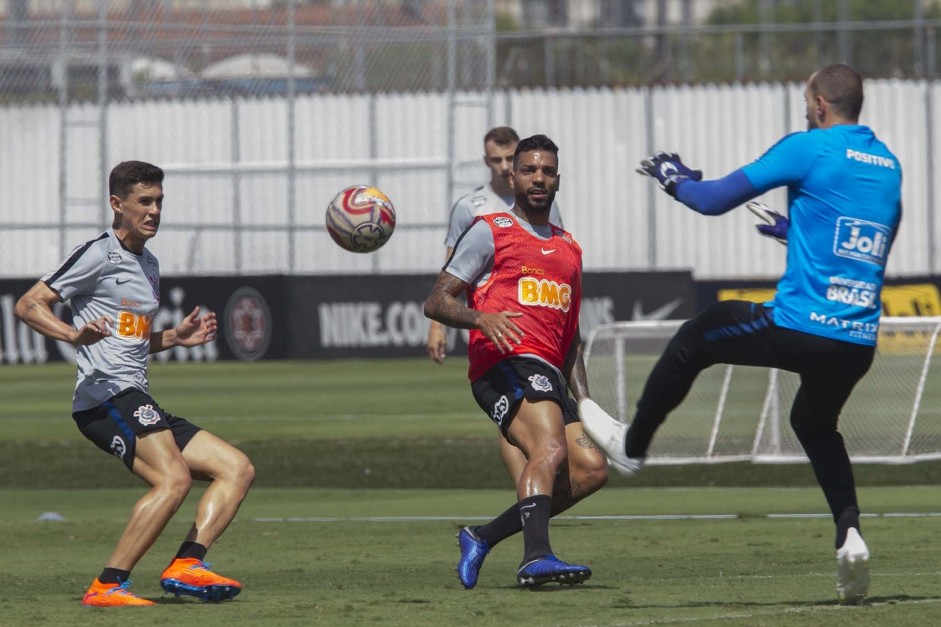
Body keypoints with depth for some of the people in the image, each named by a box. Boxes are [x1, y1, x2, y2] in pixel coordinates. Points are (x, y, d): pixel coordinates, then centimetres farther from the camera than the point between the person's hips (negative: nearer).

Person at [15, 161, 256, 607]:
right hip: (105, 397, -9)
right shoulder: (99, 254, -3)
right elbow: (29, 305, -10)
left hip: (137, 402, 9)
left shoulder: (148, 264, 24)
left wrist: (176, 337, 19)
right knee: (174, 478, -29)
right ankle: (107, 587, -29)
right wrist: (74, 334, -27)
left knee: (237, 469, 2)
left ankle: (186, 565, -14)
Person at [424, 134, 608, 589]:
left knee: (591, 468, -9)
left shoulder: (569, 249, 27)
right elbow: (436, 303, 2)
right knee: (551, 450, -30)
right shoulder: (490, 232, 7)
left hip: (549, 376, 7)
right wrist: (482, 318, -19)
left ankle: (483, 537, -2)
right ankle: (536, 556, -46)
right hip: (506, 364, -7)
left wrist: (586, 403, 20)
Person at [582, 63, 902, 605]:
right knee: (816, 424, 29)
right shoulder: (889, 165, 14)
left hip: (800, 326, -6)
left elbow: (715, 200, -3)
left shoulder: (808, 148, -5)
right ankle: (850, 534, 7)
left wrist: (675, 179, 19)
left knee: (694, 340, 19)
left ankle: (632, 446, 34)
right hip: (860, 342, 6)